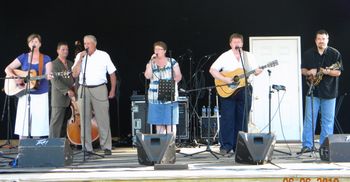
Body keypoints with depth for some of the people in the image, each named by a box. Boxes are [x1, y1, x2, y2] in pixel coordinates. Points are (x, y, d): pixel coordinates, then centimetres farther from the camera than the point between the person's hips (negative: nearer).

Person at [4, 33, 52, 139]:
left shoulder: (46, 58, 4)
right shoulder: (23, 57, 6)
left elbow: (48, 73, -8)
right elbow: (8, 69, 3)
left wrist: (48, 76, -32)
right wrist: (15, 78, -15)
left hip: (41, 95, -1)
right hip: (24, 94, 1)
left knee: (38, 124, 0)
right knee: (23, 123, -2)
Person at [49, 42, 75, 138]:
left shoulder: (70, 64, 19)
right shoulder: (54, 64, -2)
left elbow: (75, 77, 17)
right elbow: (55, 81, -11)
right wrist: (67, 90, -20)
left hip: (70, 98, 6)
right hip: (59, 98, -6)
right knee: (56, 123, -5)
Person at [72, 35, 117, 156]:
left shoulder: (104, 55, 4)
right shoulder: (80, 56, 9)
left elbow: (112, 74, 7)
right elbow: (75, 74, 1)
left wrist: (112, 90, 3)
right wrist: (80, 59, -8)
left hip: (99, 89, -2)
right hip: (83, 90, 3)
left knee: (103, 120, -4)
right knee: (85, 120, 3)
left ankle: (106, 147, 3)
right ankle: (87, 148, 10)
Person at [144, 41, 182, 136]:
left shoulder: (172, 62, 4)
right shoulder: (151, 63, 9)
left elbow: (178, 76, 3)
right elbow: (147, 76, -7)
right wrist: (151, 62, -9)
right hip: (155, 98, 2)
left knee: (170, 122, -5)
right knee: (158, 122, 5)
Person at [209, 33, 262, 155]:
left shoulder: (249, 56, 10)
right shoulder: (225, 56, 0)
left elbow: (254, 71, 13)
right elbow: (212, 70, -4)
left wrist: (258, 72, -11)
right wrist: (224, 79, -17)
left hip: (244, 89, 3)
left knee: (242, 119, 4)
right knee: (227, 118, -5)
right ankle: (226, 146, -1)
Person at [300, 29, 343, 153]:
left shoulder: (335, 54, 0)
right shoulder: (308, 54, 6)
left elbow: (338, 72, -3)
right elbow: (303, 70, 11)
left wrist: (328, 72, -22)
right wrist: (308, 72, -11)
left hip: (329, 92, -1)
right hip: (312, 91, 1)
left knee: (328, 121, 4)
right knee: (309, 119, -1)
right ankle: (307, 145, 4)